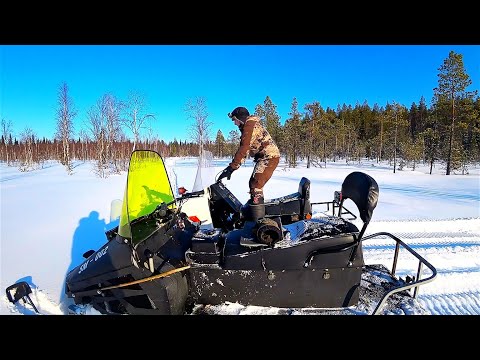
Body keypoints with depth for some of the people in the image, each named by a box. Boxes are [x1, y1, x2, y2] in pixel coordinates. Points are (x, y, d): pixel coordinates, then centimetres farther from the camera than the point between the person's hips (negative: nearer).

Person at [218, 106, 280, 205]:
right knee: (253, 183, 16)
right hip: (265, 157, 11)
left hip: (269, 157, -11)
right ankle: (253, 203, 27)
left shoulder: (249, 124, -11)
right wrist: (232, 166, 11)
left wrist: (232, 167, -19)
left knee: (256, 184, -17)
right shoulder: (247, 127, 21)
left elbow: (244, 148, -20)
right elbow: (245, 150, 18)